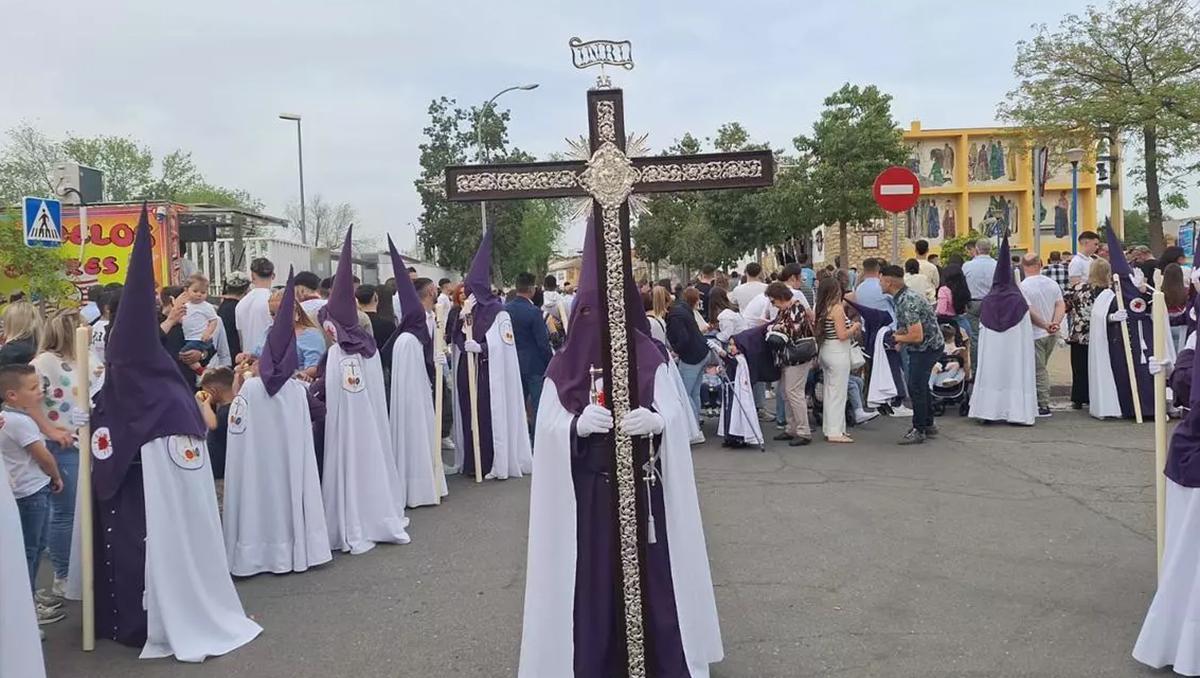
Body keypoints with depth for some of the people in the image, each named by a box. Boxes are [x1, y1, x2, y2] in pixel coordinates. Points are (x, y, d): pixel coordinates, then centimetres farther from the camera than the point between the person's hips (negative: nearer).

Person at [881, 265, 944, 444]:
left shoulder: (907, 302, -27)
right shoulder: (903, 297, 6)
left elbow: (917, 336, -28)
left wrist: (896, 338, -15)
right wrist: (896, 335, 2)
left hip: (926, 347, -11)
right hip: (927, 347, 11)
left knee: (915, 386, -6)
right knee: (920, 384, 20)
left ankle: (919, 430, 4)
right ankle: (928, 424, 32)